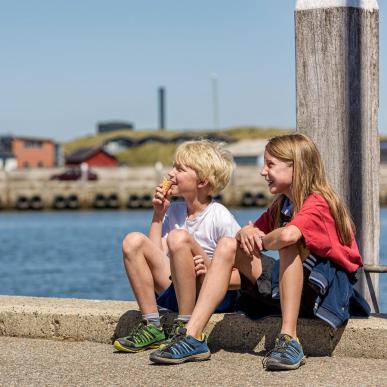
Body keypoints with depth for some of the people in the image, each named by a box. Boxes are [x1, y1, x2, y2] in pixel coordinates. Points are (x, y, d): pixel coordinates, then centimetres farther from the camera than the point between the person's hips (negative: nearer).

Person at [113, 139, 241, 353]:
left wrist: (211, 272, -30)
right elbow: (155, 257, 5)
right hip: (176, 294, 7)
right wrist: (158, 214, 4)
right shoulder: (174, 211, 10)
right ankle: (152, 327, -10)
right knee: (133, 241, -9)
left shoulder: (220, 217, -10)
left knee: (178, 238, -29)